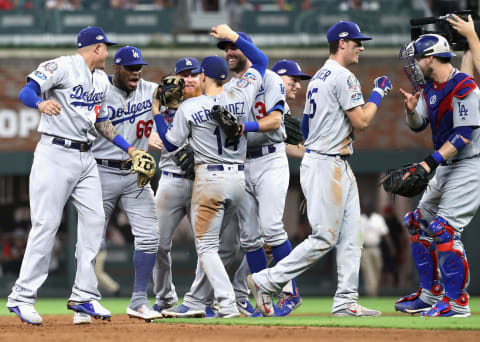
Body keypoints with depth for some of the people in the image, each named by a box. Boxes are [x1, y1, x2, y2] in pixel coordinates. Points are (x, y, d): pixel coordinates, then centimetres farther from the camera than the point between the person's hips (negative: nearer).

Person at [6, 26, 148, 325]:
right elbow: (26, 92, -19)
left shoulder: (102, 80, 17)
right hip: (56, 154, -8)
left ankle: (84, 296, 8)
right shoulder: (62, 67, -9)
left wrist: (129, 148, 20)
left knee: (94, 220, 2)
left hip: (86, 159, 8)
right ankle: (22, 297, -6)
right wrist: (41, 103, -41)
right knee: (47, 223, -10)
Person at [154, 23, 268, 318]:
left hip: (209, 178, -5)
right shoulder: (241, 96, 2)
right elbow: (261, 61, 17)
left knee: (206, 246, -1)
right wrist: (233, 36, 16)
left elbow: (171, 144, 4)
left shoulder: (189, 107, -7)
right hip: (239, 178, 5)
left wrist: (157, 113, 13)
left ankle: (228, 303, -17)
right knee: (215, 241, 20)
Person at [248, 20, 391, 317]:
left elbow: (306, 126, 21)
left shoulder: (319, 78, 17)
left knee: (351, 236, 7)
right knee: (324, 238, -8)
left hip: (340, 168, 10)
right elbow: (361, 122, -16)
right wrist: (378, 94, -4)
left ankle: (346, 301, 4)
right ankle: (267, 282, -4)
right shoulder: (343, 77, -13)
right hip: (326, 166, -10)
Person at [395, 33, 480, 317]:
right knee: (419, 223, 12)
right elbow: (418, 125, 12)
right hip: (447, 165, 10)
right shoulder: (429, 88, 10)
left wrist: (430, 163, -28)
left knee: (444, 228, -18)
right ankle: (430, 294, 20)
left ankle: (457, 302, -13)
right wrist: (412, 110, -11)